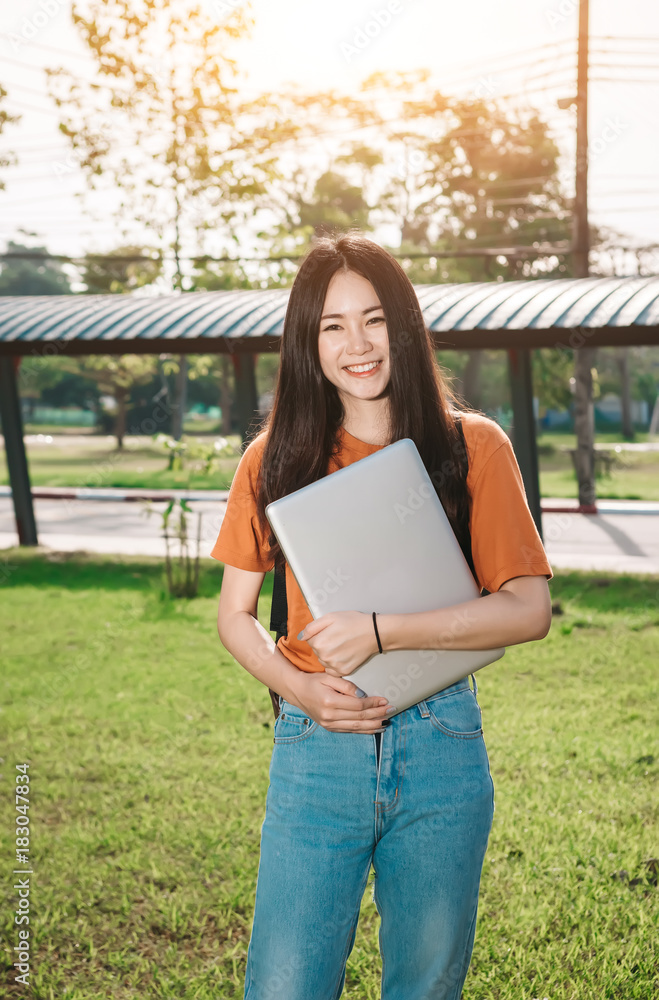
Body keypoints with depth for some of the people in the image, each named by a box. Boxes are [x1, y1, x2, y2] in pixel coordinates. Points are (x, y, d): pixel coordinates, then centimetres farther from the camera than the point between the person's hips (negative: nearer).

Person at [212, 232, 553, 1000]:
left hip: (442, 753, 0)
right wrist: (300, 688, -11)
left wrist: (380, 630, -17)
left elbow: (529, 610, -7)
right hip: (316, 748, 0)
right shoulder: (275, 459, 2)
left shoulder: (472, 446, -2)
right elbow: (234, 614, 7)